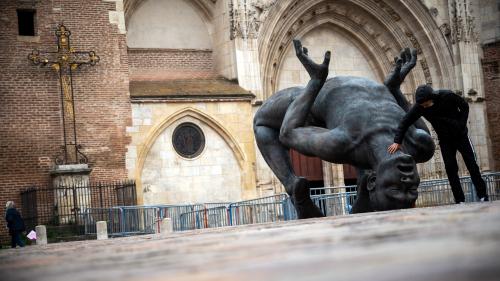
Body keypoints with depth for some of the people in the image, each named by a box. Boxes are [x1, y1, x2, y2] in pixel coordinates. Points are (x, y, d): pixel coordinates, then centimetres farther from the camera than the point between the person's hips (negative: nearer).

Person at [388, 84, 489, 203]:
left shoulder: (448, 96, -24)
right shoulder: (419, 107, -20)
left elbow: (464, 106, -8)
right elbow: (405, 122, -17)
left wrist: (461, 124, -17)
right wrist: (397, 141, -24)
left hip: (460, 135, -1)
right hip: (445, 140, 2)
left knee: (471, 164, 0)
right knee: (450, 167, -8)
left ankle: (482, 195, 7)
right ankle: (459, 200, -6)